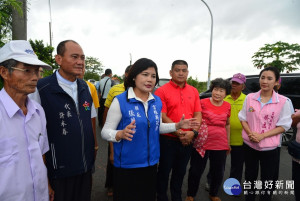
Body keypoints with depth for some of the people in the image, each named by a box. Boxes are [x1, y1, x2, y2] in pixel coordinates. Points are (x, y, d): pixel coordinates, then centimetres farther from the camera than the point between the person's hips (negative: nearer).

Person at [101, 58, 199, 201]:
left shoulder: (157, 101, 3)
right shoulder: (120, 101, -14)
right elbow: (105, 132, -14)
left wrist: (178, 126, 4)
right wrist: (121, 134, -33)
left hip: (151, 163, 5)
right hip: (126, 165, -5)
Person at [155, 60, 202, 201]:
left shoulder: (194, 91, 6)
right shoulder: (162, 91, -9)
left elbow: (198, 114, 4)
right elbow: (162, 116, -14)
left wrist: (193, 132, -12)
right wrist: (179, 132, -19)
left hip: (188, 140, 5)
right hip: (168, 140, -4)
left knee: (180, 172, 21)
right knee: (164, 172, 12)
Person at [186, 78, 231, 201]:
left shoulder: (227, 106, 5)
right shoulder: (203, 103, -7)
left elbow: (227, 124, 16)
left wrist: (228, 143, 17)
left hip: (220, 145, 4)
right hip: (202, 143, -3)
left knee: (218, 173, 17)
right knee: (196, 171, 8)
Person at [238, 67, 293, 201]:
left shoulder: (283, 101, -8)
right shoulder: (250, 98, -2)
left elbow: (284, 125, -7)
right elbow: (243, 118, 4)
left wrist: (262, 135, -18)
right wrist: (250, 133, -14)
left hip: (269, 147, -2)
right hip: (249, 145, 2)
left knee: (267, 181, 14)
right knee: (250, 177, 19)